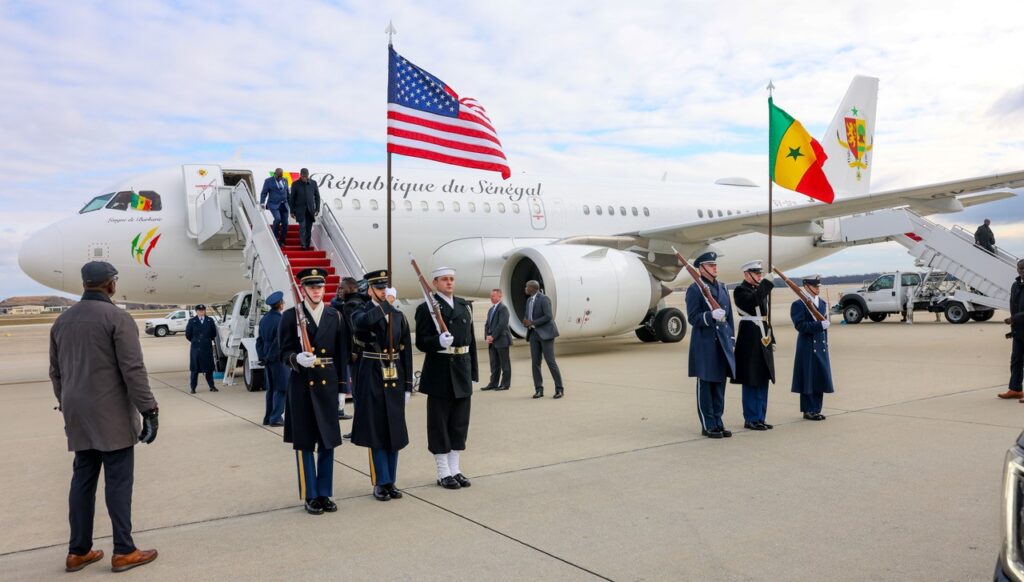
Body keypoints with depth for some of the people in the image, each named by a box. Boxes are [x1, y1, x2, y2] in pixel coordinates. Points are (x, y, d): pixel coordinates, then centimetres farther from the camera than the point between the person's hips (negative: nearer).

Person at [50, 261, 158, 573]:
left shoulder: (62, 320, 11)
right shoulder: (117, 318, -11)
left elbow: (56, 372, 16)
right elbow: (133, 370, -16)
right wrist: (149, 410, -13)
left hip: (77, 416, 7)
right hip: (112, 415, -7)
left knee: (83, 479, 13)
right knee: (118, 480, -1)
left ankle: (78, 551, 19)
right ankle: (123, 551, 4)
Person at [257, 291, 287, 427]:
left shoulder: (264, 319, 10)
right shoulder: (281, 320, -15)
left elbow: (260, 340, 13)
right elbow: (280, 341, -19)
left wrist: (262, 356, 13)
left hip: (268, 358, 8)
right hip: (279, 358, -8)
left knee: (271, 388, 15)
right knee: (281, 389, -1)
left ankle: (268, 417, 19)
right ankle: (276, 418, -3)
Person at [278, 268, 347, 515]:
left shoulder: (335, 316, 8)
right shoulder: (290, 316, 0)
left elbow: (342, 354, 7)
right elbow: (285, 352, -3)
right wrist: (297, 358, -25)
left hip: (328, 384, 3)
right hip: (302, 385, -2)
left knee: (328, 442, 8)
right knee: (304, 442, 5)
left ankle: (325, 494, 20)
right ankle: (311, 496, 16)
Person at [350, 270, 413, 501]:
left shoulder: (398, 316, 9)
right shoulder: (361, 312, -1)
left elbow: (406, 352, 9)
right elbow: (363, 322, -29)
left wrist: (408, 385, 5)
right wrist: (386, 303, -20)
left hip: (395, 378, 4)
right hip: (372, 377, -4)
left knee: (395, 430, 8)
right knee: (376, 430, 2)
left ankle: (391, 482, 19)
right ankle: (381, 483, 12)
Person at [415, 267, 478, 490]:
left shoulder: (465, 306, 13)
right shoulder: (426, 308, -5)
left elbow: (471, 340, 14)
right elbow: (421, 342, -10)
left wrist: (473, 372, 11)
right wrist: (439, 341, -30)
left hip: (462, 372, 6)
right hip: (439, 373, -6)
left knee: (460, 423, 12)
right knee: (440, 424, 3)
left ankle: (455, 469, 23)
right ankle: (443, 473, 13)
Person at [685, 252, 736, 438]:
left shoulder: (723, 288, 15)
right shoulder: (694, 289, -7)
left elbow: (729, 316, 19)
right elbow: (693, 318, -12)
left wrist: (730, 339, 14)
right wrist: (711, 315, -28)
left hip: (722, 343, 7)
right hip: (705, 344, -7)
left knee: (719, 384, 11)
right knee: (705, 385, 0)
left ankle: (718, 422, 20)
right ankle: (708, 425, 8)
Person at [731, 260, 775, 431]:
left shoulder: (760, 289, 17)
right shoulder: (740, 290, -8)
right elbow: (753, 301, -30)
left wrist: (772, 339, 17)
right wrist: (766, 283, -24)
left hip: (764, 339, 8)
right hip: (750, 340, -8)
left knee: (763, 380, 11)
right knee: (751, 381, -3)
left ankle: (760, 418, 18)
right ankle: (751, 419, 5)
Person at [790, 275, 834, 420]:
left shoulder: (823, 303, 15)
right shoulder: (798, 304, -8)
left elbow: (824, 325, 19)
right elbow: (800, 326, -17)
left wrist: (826, 344, 15)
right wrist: (819, 325, -25)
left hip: (821, 347, 7)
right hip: (807, 348, -7)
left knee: (820, 378, 8)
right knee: (808, 379, -1)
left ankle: (816, 409, 18)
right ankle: (808, 410, 8)